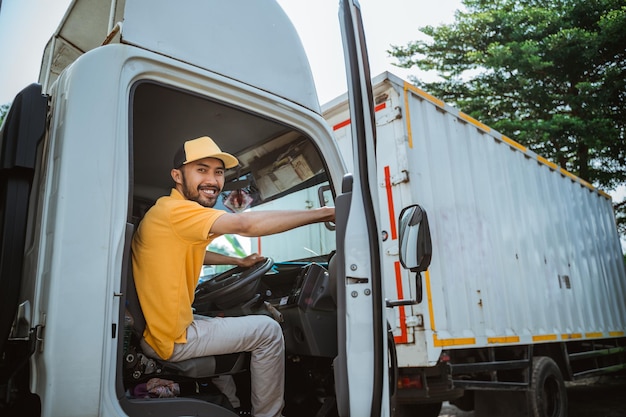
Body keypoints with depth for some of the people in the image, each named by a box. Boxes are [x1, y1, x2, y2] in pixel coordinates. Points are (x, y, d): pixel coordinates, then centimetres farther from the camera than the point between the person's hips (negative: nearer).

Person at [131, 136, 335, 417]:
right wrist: (324, 213, -29)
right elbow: (245, 224, -33)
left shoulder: (174, 214, 9)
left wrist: (241, 262, 23)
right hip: (171, 340, -10)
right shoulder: (173, 209, -22)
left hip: (156, 328, 10)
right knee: (268, 331, -3)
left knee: (226, 322, 31)